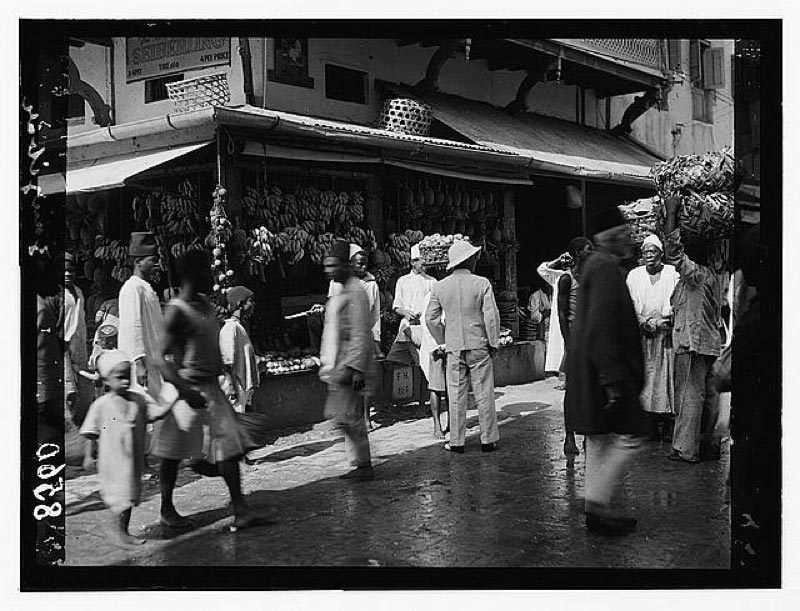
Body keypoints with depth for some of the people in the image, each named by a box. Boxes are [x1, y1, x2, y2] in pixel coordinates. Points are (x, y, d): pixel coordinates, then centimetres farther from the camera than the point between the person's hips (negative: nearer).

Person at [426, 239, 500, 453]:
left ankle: (457, 442, 10)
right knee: (484, 394, 7)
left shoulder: (439, 287, 1)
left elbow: (431, 318, 5)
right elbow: (492, 316, -9)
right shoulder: (482, 283, -7)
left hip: (454, 347, 2)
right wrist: (494, 343, 2)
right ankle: (488, 440, 12)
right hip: (479, 346, -2)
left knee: (456, 396, 7)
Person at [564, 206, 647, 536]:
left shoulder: (595, 264, 16)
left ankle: (597, 509, 21)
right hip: (602, 368, -11)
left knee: (599, 440, 14)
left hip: (592, 369, 11)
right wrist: (612, 380, -26)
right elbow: (601, 329, -25)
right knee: (628, 437, -5)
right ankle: (597, 504, -1)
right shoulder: (606, 268, -17)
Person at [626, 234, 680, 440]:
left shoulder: (673, 274, 4)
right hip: (640, 336, 2)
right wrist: (643, 323, -11)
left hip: (665, 336, -2)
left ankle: (667, 425, -1)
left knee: (666, 375, -4)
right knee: (643, 376, -4)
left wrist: (656, 323, -15)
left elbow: (675, 304, -3)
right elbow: (631, 305, 5)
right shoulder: (633, 275, 11)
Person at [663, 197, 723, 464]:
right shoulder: (711, 277, 15)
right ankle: (710, 444, 20)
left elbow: (674, 250, -22)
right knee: (709, 394, 12)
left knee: (689, 395, -6)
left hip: (692, 344, -10)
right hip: (710, 343, 10)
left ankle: (686, 449, -3)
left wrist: (672, 214, -16)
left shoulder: (697, 274, -14)